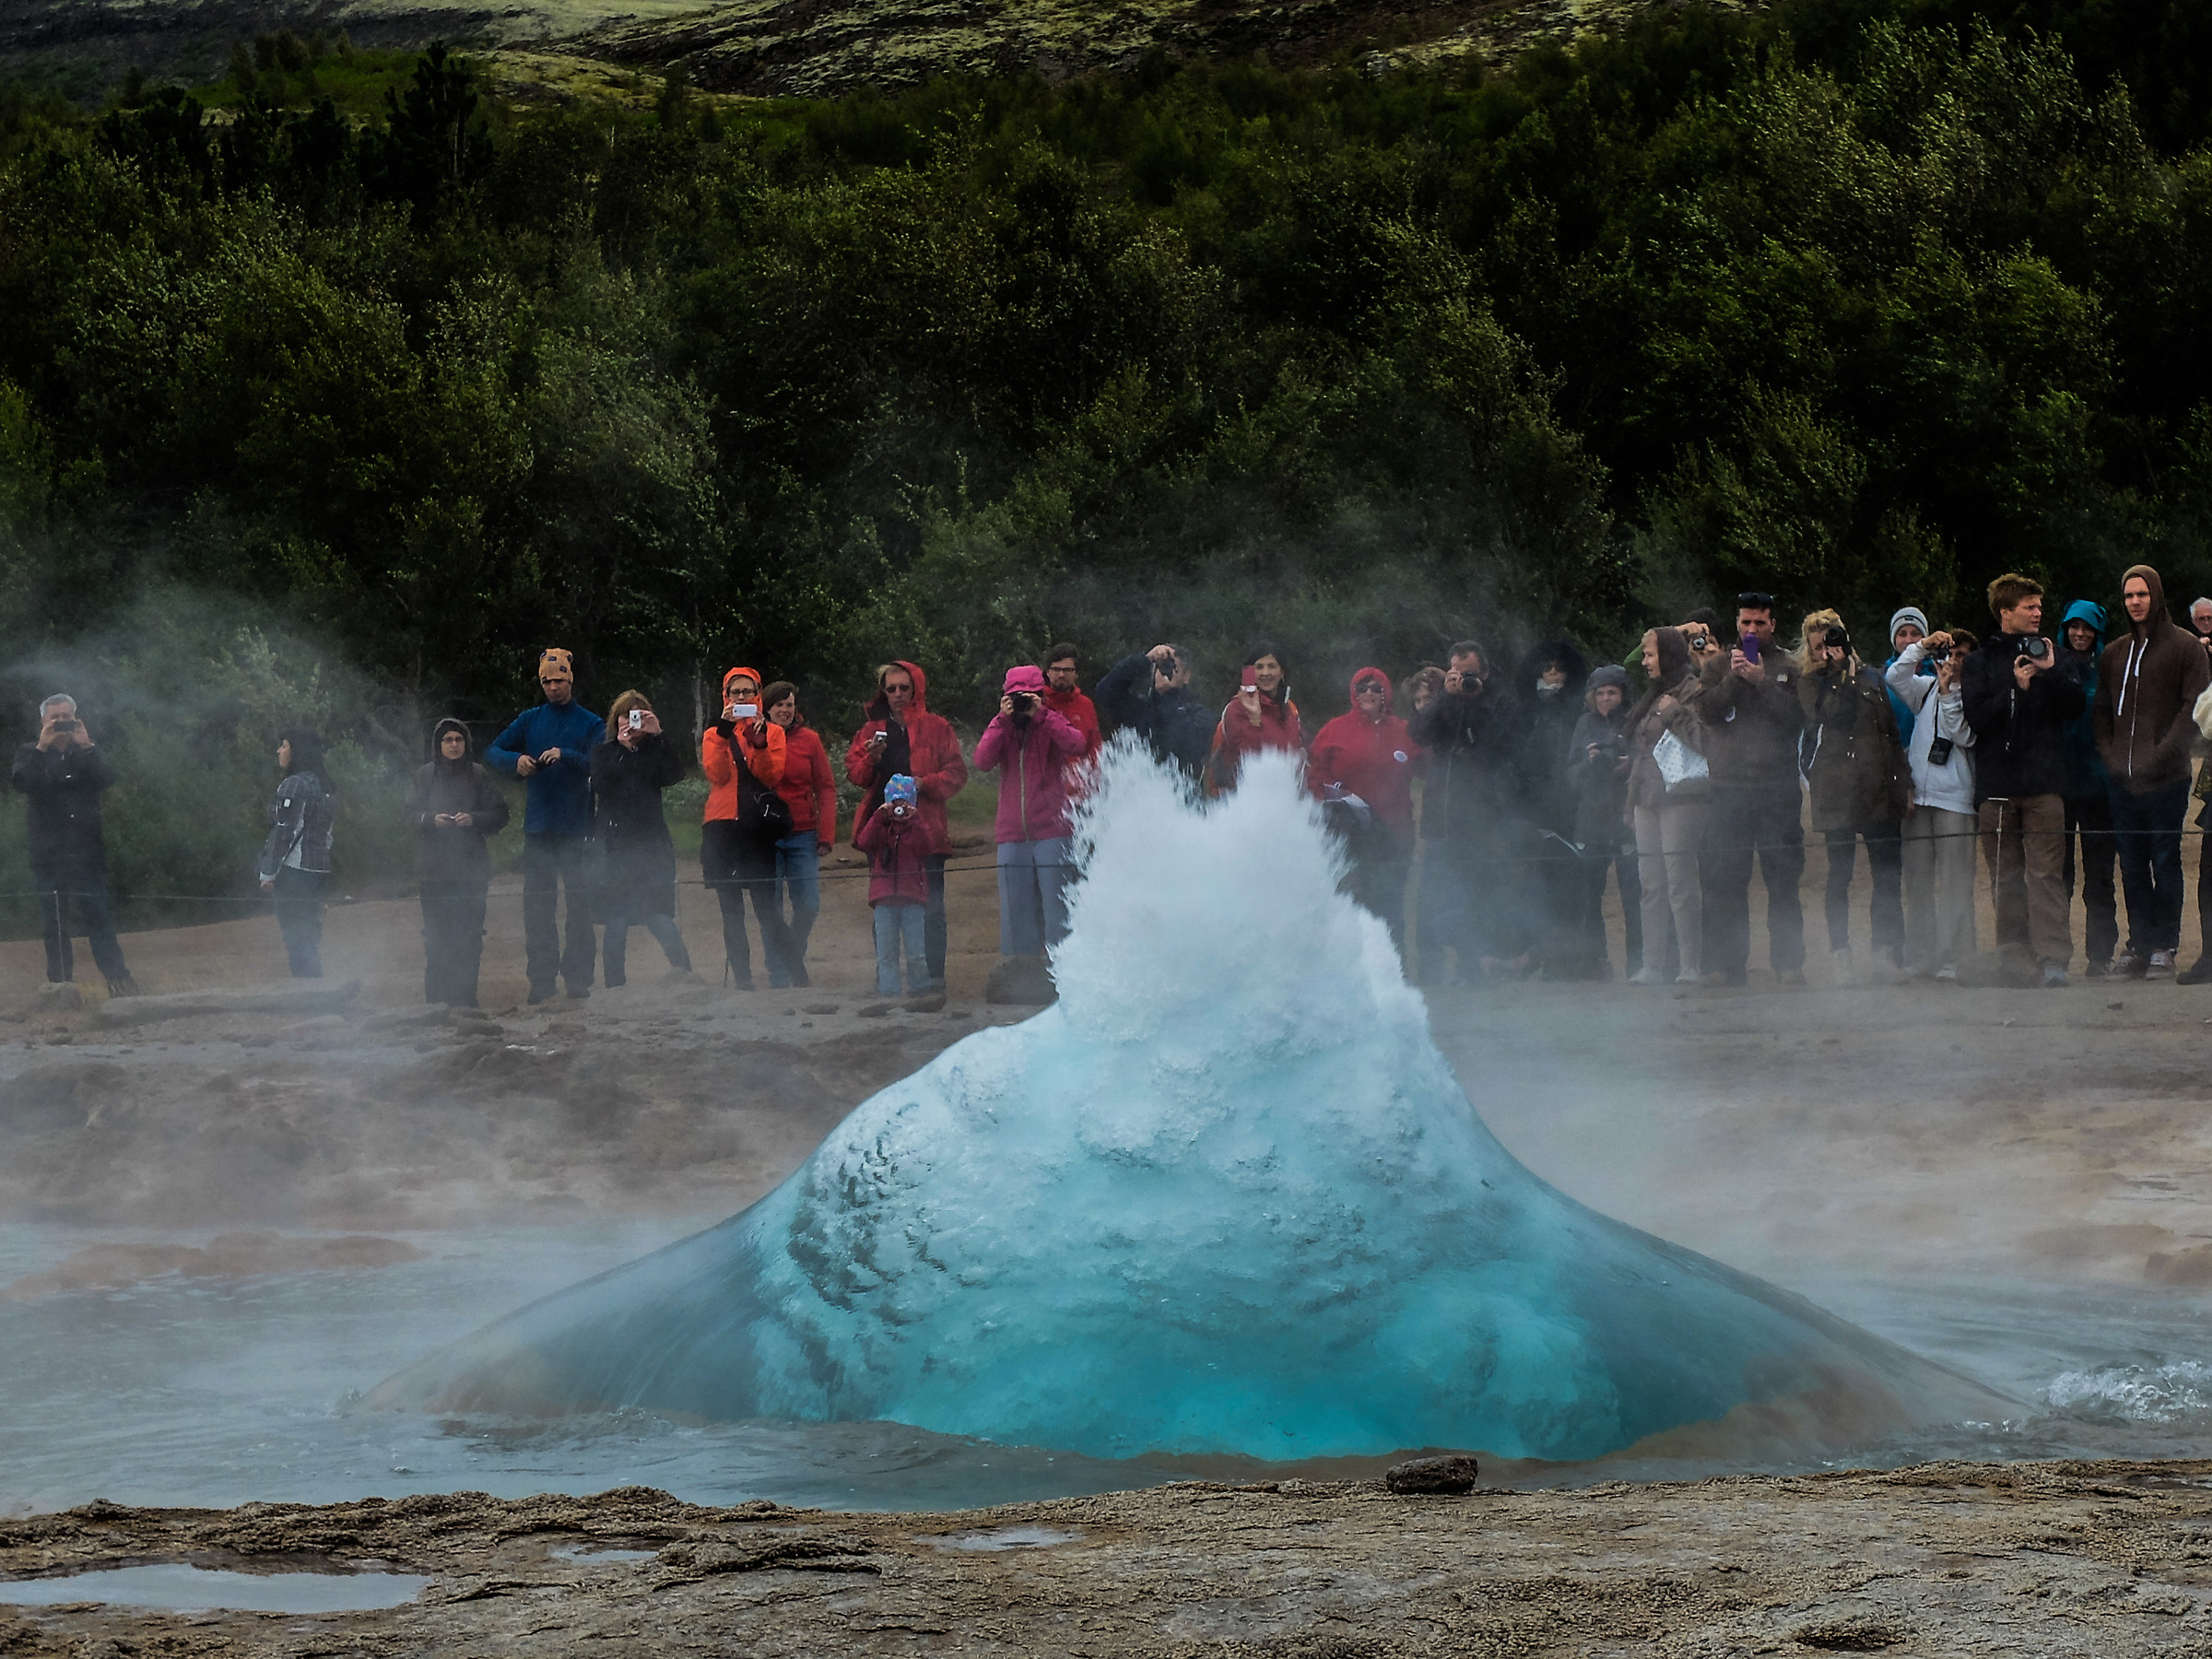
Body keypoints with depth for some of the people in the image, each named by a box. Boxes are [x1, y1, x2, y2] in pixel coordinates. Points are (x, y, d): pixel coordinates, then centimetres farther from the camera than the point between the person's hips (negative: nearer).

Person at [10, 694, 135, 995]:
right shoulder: (29, 754, 8)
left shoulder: (88, 752, 12)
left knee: (98, 916, -7)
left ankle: (118, 980, -11)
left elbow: (107, 780, -5)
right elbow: (19, 783, -11)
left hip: (87, 849, 0)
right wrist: (41, 748, -17)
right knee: (54, 922, 1)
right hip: (48, 854, 0)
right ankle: (59, 980, 5)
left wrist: (86, 747, -14)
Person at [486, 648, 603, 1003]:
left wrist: (565, 756, -24)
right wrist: (516, 760, -11)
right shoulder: (530, 720, 12)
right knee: (537, 904, 1)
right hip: (537, 827, 3)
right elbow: (492, 752, 10)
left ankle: (577, 975, 1)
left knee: (579, 903, -3)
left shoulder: (591, 724, 3)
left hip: (576, 829, -3)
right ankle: (541, 977, 4)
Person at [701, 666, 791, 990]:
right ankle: (741, 979, 3)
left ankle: (782, 975, -7)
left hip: (759, 828, -2)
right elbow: (717, 774, -4)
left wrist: (759, 741, -16)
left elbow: (772, 777, -4)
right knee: (731, 910, 2)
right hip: (723, 828, 2)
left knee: (766, 906, -11)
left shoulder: (772, 732, 11)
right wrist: (724, 733, -13)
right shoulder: (713, 734, 14)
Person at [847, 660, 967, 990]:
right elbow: (853, 771, 13)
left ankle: (934, 976, -5)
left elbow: (957, 773, 2)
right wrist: (871, 760, -8)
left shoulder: (936, 727, 6)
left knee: (930, 906, -6)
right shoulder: (872, 728, 16)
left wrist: (926, 783, -14)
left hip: (925, 826, -3)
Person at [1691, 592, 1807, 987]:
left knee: (1783, 881, -2)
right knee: (1725, 882, 1)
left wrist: (1761, 681, -11)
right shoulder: (1716, 666, 13)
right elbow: (1705, 710, -2)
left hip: (1778, 790, -1)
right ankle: (1729, 963, 6)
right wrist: (1734, 678, -11)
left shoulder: (1788, 669, 9)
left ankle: (1788, 961, 1)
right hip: (1728, 788, 1)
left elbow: (1798, 717, -5)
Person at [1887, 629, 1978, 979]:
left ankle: (1951, 959, -6)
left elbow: (1964, 735, -7)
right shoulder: (1926, 689, 15)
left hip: (1954, 796, -4)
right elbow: (1895, 677, 1)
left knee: (1954, 881, -7)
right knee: (1917, 878, 5)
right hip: (1918, 792, 4)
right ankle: (1918, 957, 9)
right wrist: (1923, 646, -6)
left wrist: (1947, 693, -8)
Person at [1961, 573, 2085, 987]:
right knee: (2005, 876, 2)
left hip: (2044, 783, 0)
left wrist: (2051, 672, -8)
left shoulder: (2049, 654, 14)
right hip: (1996, 784, 1)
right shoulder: (1981, 661, 9)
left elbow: (2077, 705, 5)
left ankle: (2052, 957, -16)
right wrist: (2015, 687, -13)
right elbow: (1975, 716, -3)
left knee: (2044, 872, -10)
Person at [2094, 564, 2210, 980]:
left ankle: (2164, 947, 1)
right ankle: (2139, 945, 10)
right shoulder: (2114, 654, 16)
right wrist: (2109, 754, 3)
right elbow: (2102, 711, 19)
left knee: (2165, 863, -3)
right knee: (2132, 867, 6)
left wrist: (2161, 755, -14)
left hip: (2166, 779, -5)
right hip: (2123, 781, 5)